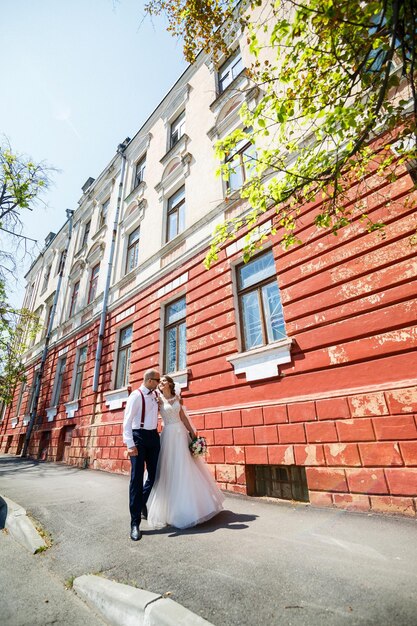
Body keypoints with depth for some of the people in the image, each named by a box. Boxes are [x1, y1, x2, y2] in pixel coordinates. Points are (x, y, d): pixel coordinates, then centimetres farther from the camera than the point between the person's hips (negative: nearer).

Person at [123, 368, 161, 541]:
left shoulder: (155, 394, 8)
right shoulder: (136, 395, -12)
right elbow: (127, 421, -16)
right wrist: (130, 444, -21)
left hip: (154, 436, 7)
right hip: (139, 437, -7)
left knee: (154, 475, 14)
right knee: (136, 478, -2)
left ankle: (142, 503, 40)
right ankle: (135, 523, 9)